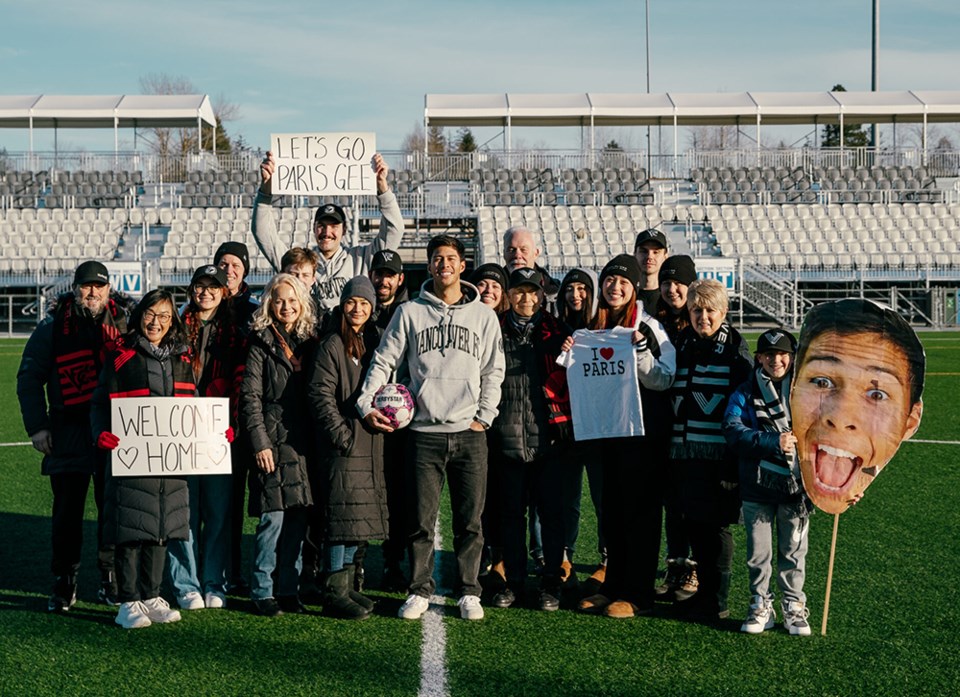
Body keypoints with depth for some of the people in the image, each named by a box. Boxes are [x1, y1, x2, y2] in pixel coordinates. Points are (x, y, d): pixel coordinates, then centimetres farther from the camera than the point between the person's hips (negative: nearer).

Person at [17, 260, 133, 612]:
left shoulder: (127, 324, 6)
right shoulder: (53, 328, 4)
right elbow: (29, 378, 7)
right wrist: (37, 426, 0)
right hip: (68, 435, -1)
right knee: (67, 511, 3)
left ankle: (111, 579, 20)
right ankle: (64, 583, 13)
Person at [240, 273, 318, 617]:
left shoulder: (308, 342, 14)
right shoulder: (261, 343, -1)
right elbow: (250, 397, -5)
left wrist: (317, 442, 7)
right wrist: (260, 443, -12)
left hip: (302, 443, 5)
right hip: (273, 440, -5)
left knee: (298, 519, 7)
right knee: (272, 517, -6)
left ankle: (289, 589, 16)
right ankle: (262, 592, 6)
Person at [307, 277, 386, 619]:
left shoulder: (374, 341, 15)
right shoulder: (332, 346, -7)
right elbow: (320, 394, -13)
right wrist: (342, 434, -18)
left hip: (370, 443, 7)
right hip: (344, 442, -7)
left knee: (358, 514, 10)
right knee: (344, 512, -8)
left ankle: (345, 586, 19)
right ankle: (334, 593, -3)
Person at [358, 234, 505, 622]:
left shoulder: (483, 316, 11)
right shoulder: (410, 313, 8)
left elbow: (493, 371, 11)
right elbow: (383, 361, 7)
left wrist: (484, 416, 1)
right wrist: (366, 403, -6)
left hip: (469, 433, 1)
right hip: (424, 432, -1)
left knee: (470, 520, 4)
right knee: (421, 518, 2)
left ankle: (469, 592, 14)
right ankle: (420, 590, 14)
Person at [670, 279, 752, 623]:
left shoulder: (735, 348, -3)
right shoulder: (682, 344, 12)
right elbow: (667, 390, 20)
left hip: (720, 452, -5)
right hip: (686, 450, 5)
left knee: (716, 525, 1)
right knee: (693, 523, 10)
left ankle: (716, 603, 12)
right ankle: (704, 591, 25)